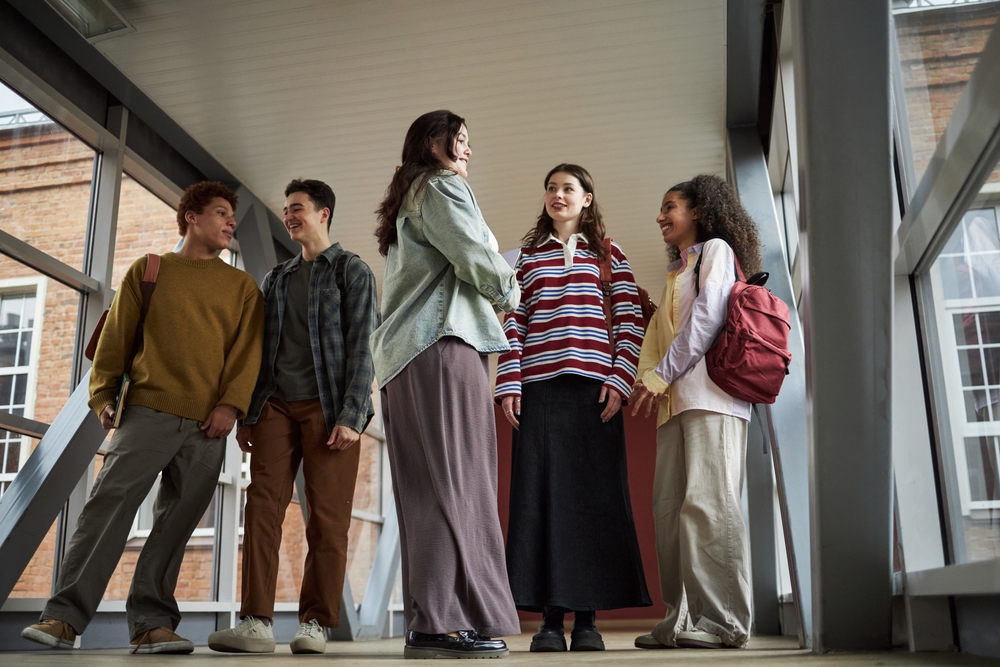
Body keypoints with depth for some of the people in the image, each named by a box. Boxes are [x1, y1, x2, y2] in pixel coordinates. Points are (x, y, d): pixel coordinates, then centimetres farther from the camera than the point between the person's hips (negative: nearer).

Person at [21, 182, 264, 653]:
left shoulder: (241, 286, 16)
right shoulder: (147, 271, 15)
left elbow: (247, 349, 6)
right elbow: (115, 336, 12)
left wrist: (231, 403, -6)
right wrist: (102, 394, 2)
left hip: (208, 425, 1)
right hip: (148, 411, -1)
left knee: (175, 523, -1)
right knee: (109, 503, -11)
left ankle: (151, 624, 3)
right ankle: (64, 617, -8)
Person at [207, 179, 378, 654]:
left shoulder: (351, 270, 5)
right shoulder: (275, 279, 22)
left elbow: (360, 347, -4)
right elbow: (260, 349, 19)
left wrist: (351, 415, -14)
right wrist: (246, 414, 10)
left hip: (327, 407, -5)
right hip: (276, 405, 5)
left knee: (327, 517, -3)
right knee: (262, 508, -5)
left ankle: (315, 624, 4)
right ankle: (256, 623, -3)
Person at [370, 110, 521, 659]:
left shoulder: (404, 202, 31)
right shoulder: (440, 186, 2)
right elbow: (476, 260, -9)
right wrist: (509, 293, 9)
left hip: (403, 355, 9)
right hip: (443, 343, -9)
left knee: (427, 488, 4)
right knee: (453, 479, -13)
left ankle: (425, 623, 4)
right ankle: (444, 620, -15)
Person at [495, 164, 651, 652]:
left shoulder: (607, 253, 13)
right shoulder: (528, 255, 17)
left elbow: (630, 320, 5)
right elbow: (513, 322, 9)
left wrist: (620, 381, -7)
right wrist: (508, 385, -2)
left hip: (594, 387, -1)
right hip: (538, 389, 1)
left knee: (595, 496, -1)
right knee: (540, 496, -2)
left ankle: (587, 617, 8)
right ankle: (550, 618, 4)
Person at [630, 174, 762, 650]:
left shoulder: (716, 249, 7)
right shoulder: (676, 274, 31)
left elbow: (707, 317, -7)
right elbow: (657, 333, 22)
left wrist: (662, 375, -10)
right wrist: (649, 380, 6)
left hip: (709, 393, -8)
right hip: (675, 400, 8)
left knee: (707, 502, -14)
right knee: (669, 506, 0)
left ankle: (722, 620, -12)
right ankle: (682, 618, 1)